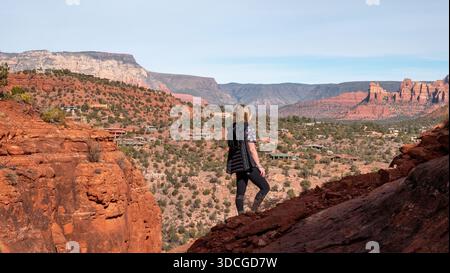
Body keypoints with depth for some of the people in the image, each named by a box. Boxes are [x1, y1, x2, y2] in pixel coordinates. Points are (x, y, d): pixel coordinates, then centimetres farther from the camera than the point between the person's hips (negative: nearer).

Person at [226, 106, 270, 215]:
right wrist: (259, 166, -13)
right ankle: (253, 211, -9)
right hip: (248, 164, -7)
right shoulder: (249, 129, -11)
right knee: (265, 187, 1)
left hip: (237, 164, 7)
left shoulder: (231, 129, 10)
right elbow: (252, 149, -16)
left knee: (240, 192, 11)